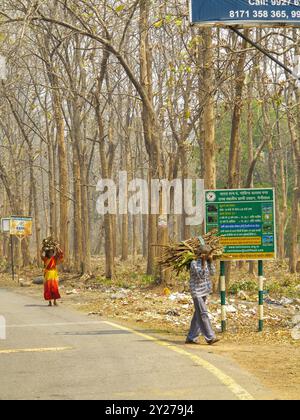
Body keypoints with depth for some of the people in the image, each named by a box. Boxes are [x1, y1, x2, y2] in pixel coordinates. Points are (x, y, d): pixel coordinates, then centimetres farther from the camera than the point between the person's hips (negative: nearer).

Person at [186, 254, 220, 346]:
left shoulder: (207, 262, 6)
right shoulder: (194, 263, -15)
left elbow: (212, 273, -4)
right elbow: (201, 275, -23)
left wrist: (211, 261, -11)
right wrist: (203, 263, -28)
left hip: (205, 291, 8)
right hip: (197, 291, -8)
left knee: (198, 315, 9)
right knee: (203, 314, -12)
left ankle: (191, 338, 15)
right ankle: (210, 337, -15)